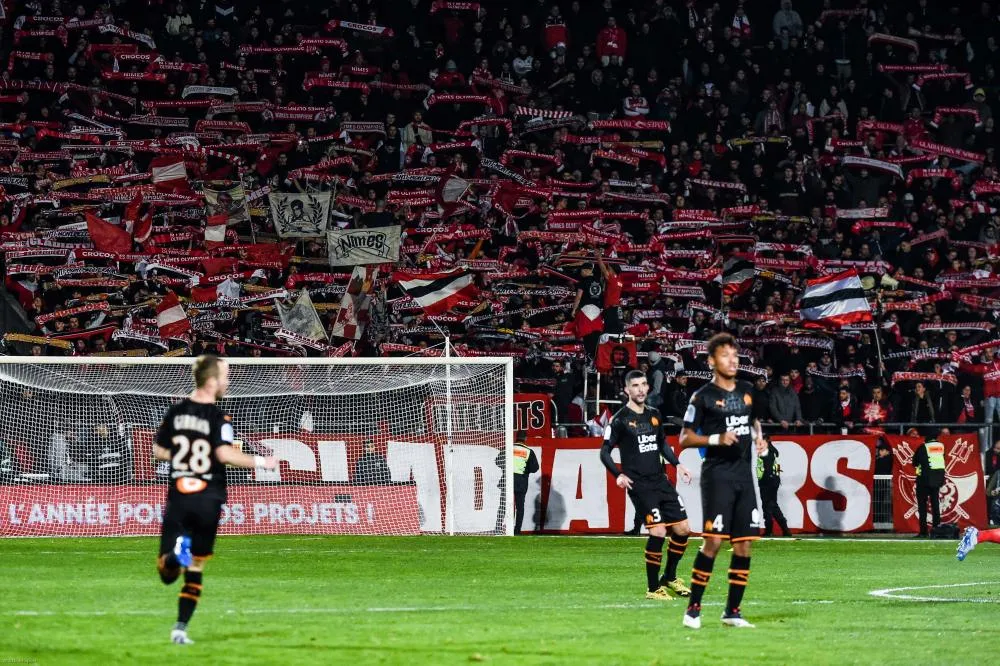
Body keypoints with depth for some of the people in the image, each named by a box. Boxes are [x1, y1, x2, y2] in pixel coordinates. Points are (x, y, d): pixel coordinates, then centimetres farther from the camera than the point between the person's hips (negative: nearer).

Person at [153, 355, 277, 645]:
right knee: (195, 568, 11)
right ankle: (181, 627, 5)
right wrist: (259, 462, -12)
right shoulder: (219, 417, -9)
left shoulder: (175, 412, 7)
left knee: (167, 574, 3)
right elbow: (224, 453, -23)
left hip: (178, 497, 3)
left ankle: (174, 554, -33)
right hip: (207, 499, -3)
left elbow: (159, 451, 15)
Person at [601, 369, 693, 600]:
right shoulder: (620, 419, -7)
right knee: (658, 531, -16)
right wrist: (618, 475, -18)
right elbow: (604, 451, -5)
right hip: (639, 484, -7)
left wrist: (677, 464, 15)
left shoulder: (654, 414, 11)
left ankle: (669, 578, 23)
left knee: (682, 529, 4)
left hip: (660, 480, 7)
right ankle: (653, 588, -4)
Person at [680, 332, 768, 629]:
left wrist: (758, 436, 9)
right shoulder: (703, 396, -5)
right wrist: (716, 439, -18)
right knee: (714, 540, -13)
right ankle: (693, 608, -3)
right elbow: (685, 438, -5)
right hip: (717, 474, -6)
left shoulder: (746, 391, 13)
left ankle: (733, 611, 11)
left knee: (744, 543, 3)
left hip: (744, 474, 6)